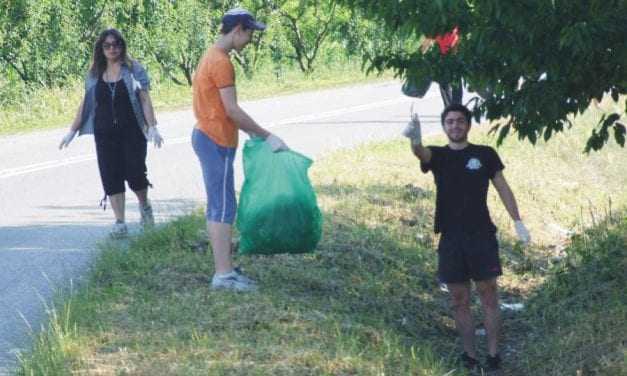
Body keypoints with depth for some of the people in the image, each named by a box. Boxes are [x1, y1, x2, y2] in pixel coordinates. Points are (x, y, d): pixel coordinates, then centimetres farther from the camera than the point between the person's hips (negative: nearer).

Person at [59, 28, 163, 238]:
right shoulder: (95, 74, 8)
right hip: (105, 135, 3)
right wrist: (72, 131, 8)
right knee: (111, 177, -1)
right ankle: (120, 223, 3)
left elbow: (145, 100, -5)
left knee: (135, 174, -6)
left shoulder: (133, 70, -1)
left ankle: (144, 206, 25)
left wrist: (152, 127, -15)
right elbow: (86, 104, 11)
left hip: (132, 132, -3)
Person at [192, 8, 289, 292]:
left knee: (217, 206, 11)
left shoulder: (211, 57, 16)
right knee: (224, 207, -9)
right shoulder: (221, 62, -16)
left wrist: (251, 133, 19)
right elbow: (232, 110, -20)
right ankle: (223, 274, -9)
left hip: (208, 138, 11)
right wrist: (267, 136, -16)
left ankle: (224, 268, 15)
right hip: (216, 141, -11)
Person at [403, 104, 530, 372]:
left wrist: (517, 221, -1)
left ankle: (493, 355, 6)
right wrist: (415, 140, -45)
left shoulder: (485, 155, 3)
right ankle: (469, 355, 15)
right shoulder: (437, 156, 3)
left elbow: (502, 188, 7)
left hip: (482, 236, -2)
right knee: (459, 300, 7)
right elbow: (421, 153, -20)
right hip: (450, 239, 2)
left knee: (488, 296, 1)